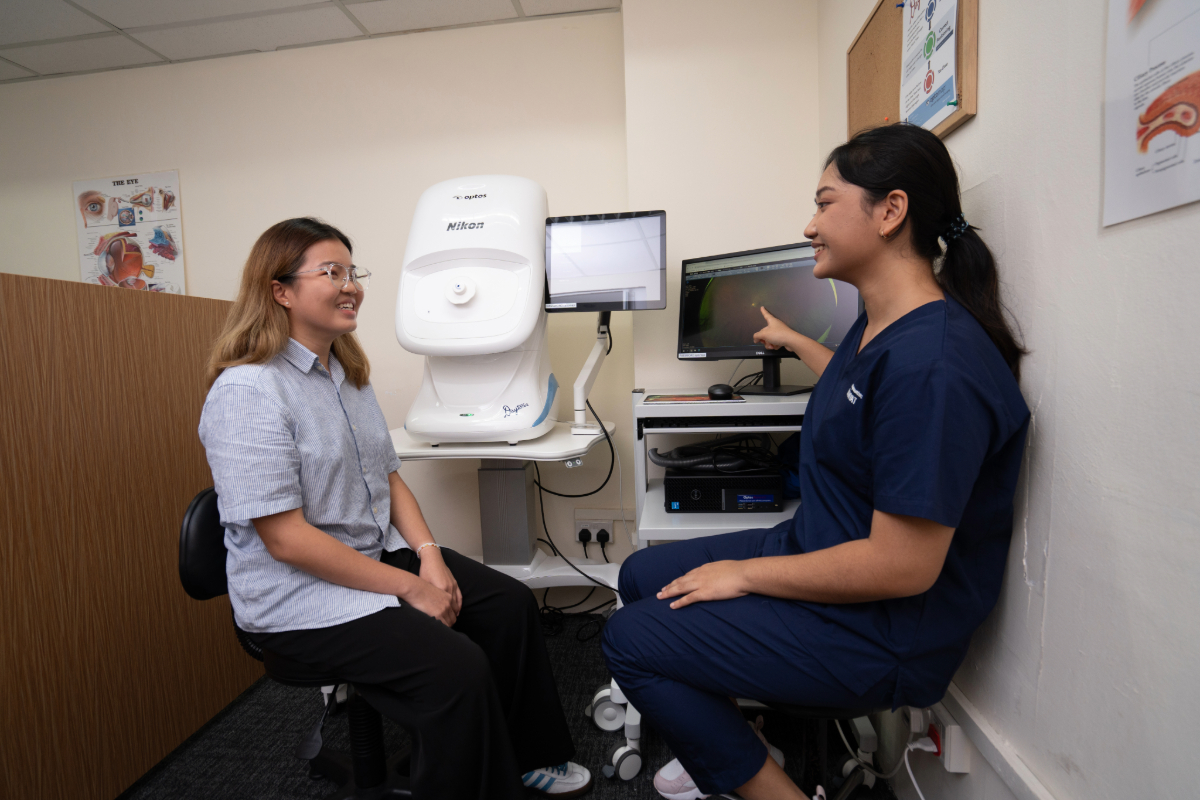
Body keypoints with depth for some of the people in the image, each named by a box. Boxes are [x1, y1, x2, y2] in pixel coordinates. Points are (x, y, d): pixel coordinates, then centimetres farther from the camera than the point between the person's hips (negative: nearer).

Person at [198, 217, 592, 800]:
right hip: (297, 592, -8)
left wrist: (429, 554, -5)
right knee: (458, 667, -25)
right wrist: (409, 586, -20)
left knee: (511, 605, 0)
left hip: (379, 552, 8)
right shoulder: (247, 391, -19)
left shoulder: (348, 372, 8)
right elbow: (286, 538, -23)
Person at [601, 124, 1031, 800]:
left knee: (629, 641, -11)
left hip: (887, 634, -10)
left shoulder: (932, 364, -29)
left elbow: (902, 566, -29)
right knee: (641, 577, 12)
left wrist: (746, 573, -19)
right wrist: (792, 341, 42)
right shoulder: (883, 324, 3)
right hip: (820, 552, 10)